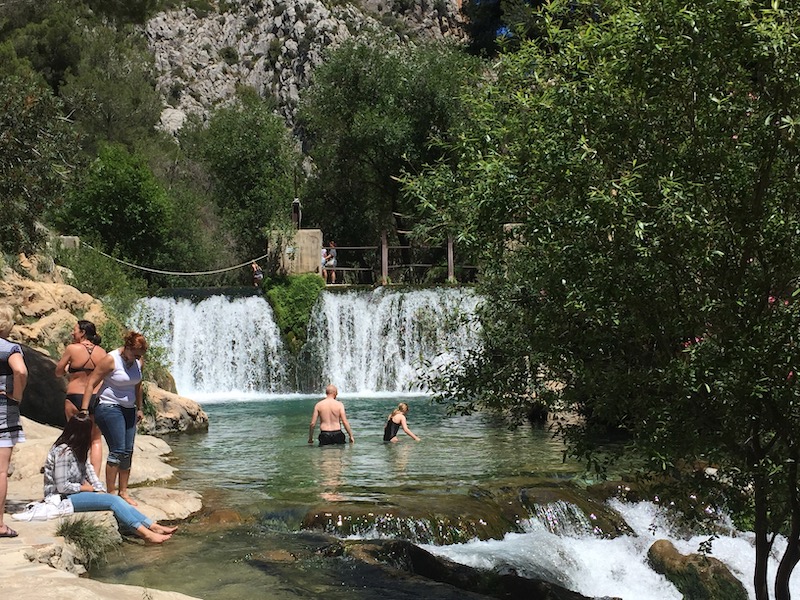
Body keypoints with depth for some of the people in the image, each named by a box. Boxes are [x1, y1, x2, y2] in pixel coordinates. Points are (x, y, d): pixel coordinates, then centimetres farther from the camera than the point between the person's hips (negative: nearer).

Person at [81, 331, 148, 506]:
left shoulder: (139, 363, 5)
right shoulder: (111, 360, -15)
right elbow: (91, 383, -13)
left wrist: (139, 408, 25)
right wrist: (84, 410, -16)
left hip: (128, 410, 7)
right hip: (109, 408, -7)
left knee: (128, 452, 4)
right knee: (117, 450, -13)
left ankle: (123, 492, 12)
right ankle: (111, 493, -7)